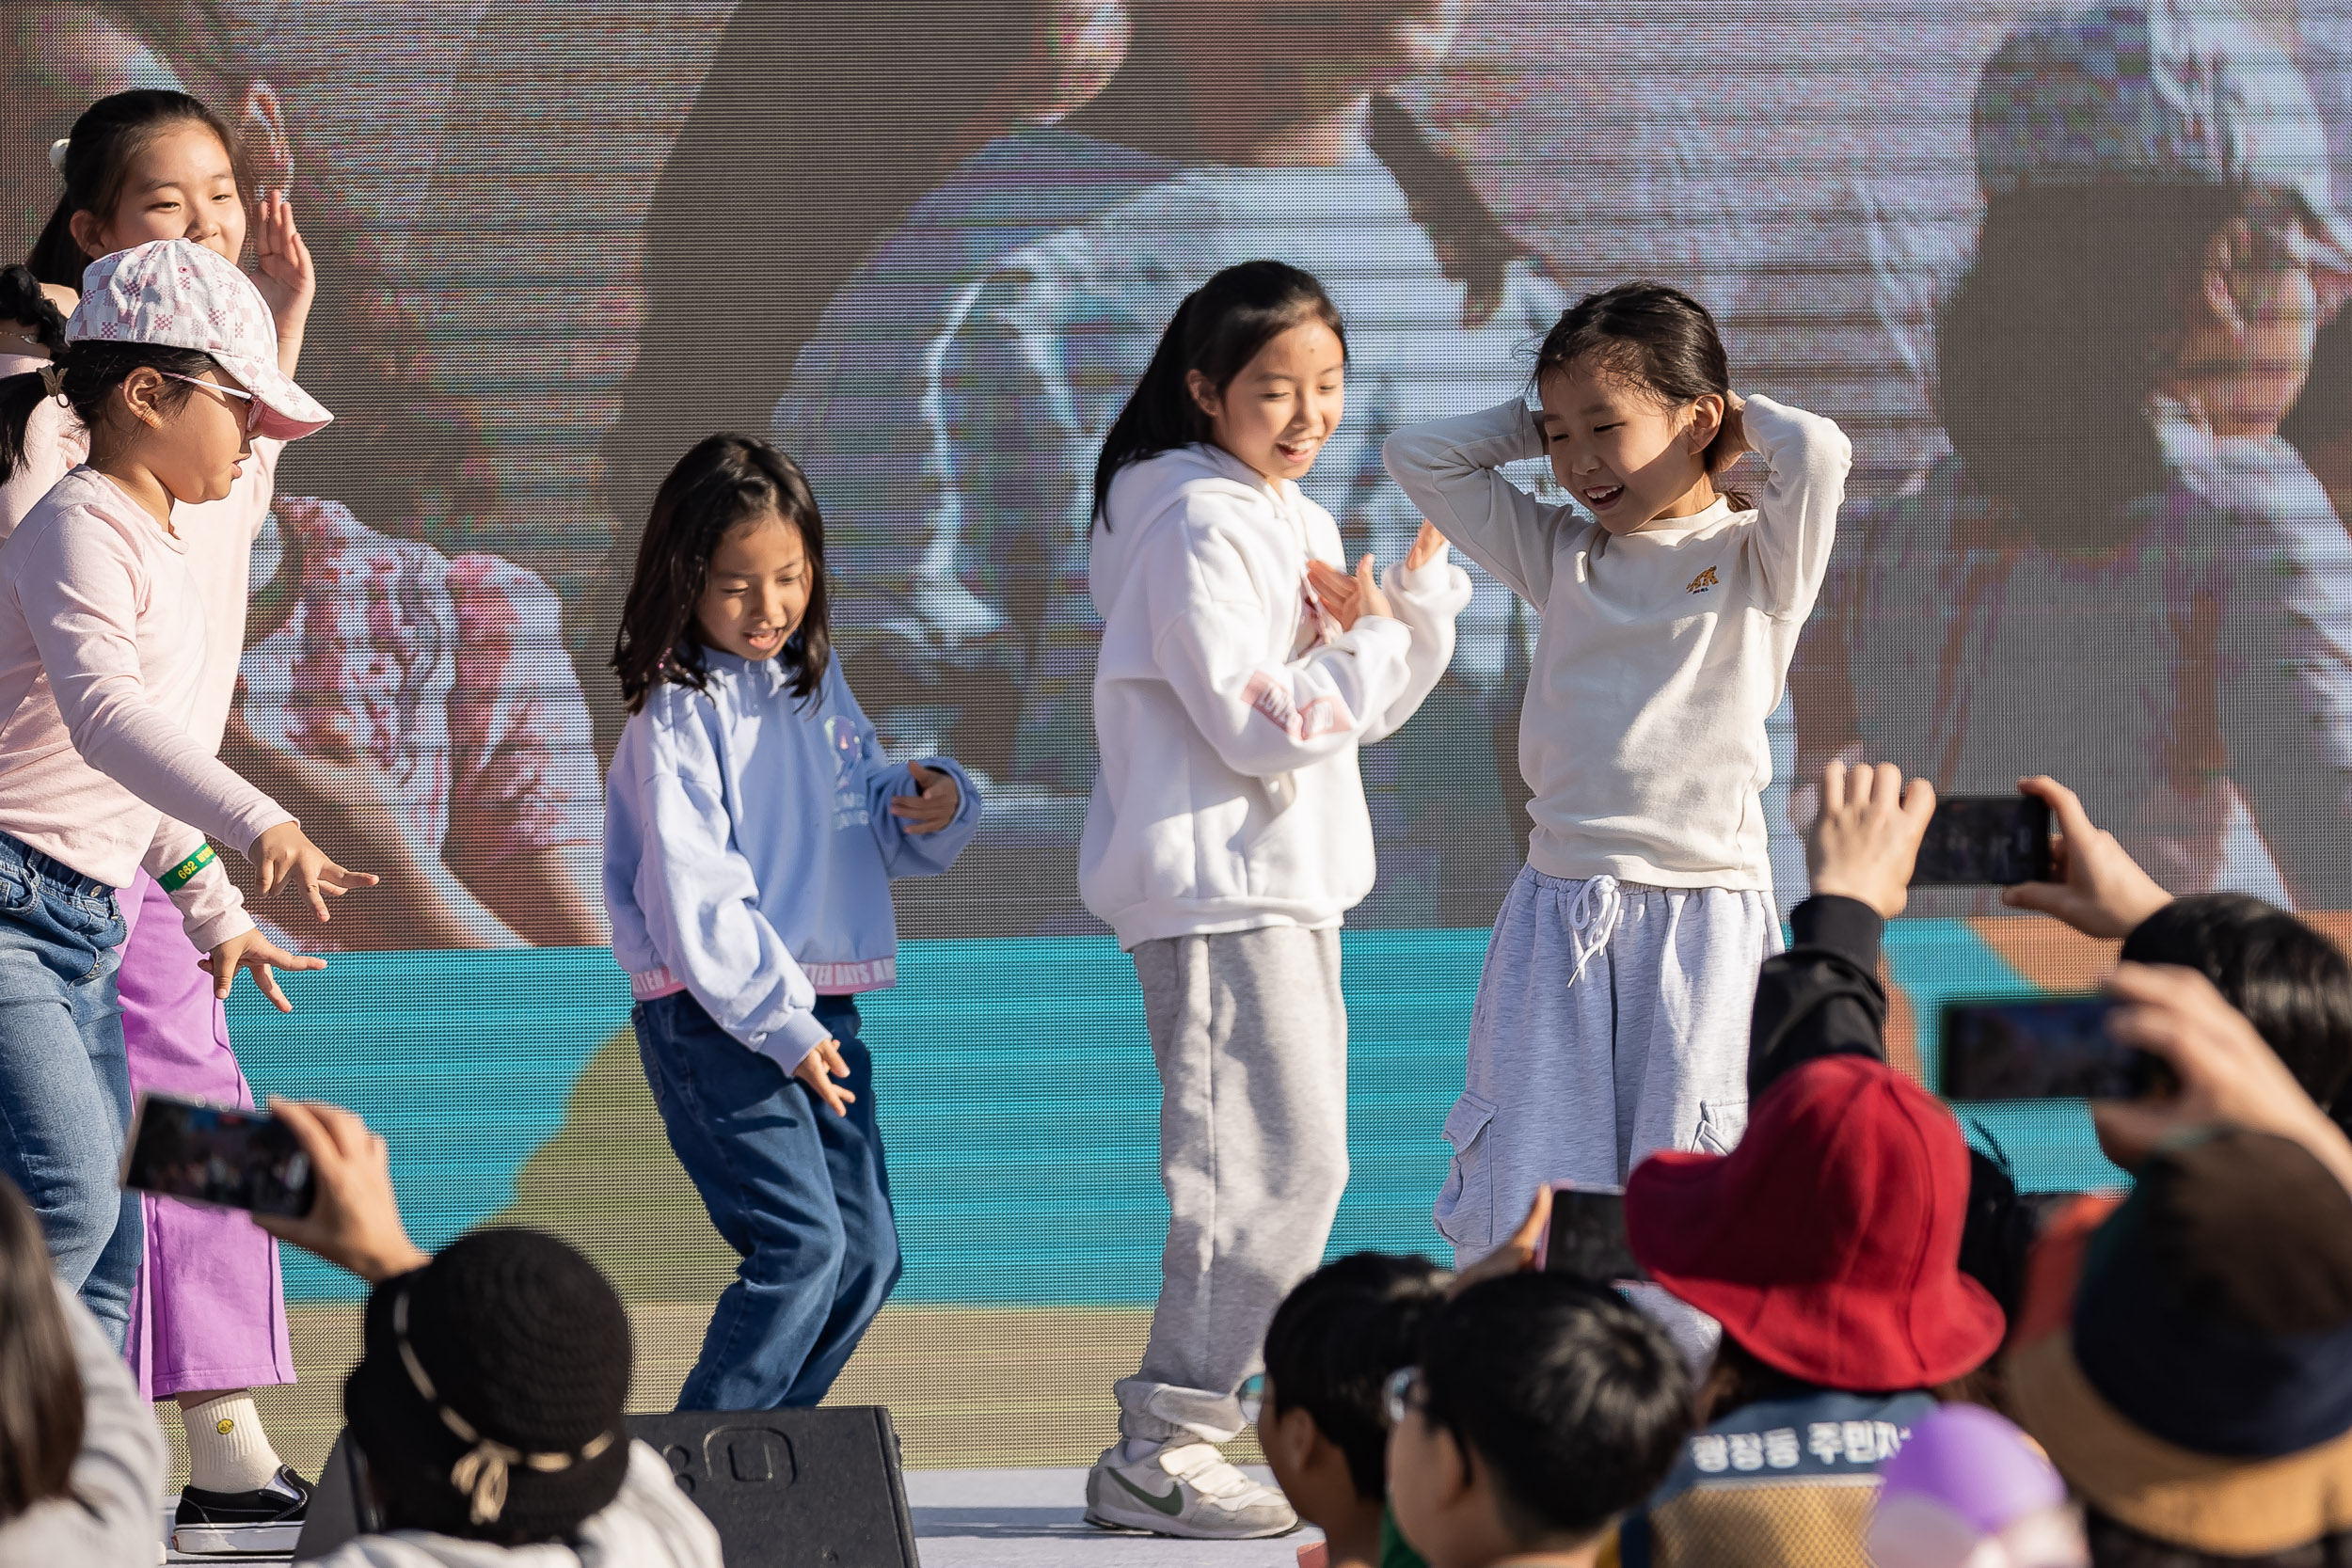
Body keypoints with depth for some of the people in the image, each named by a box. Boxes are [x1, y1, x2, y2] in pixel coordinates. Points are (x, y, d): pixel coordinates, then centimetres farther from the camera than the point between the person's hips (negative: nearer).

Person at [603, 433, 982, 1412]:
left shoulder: (816, 683, 13)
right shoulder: (679, 709, -10)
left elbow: (874, 832, 18)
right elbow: (698, 893, -16)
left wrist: (939, 805, -5)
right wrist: (779, 1025, -19)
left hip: (819, 1007, 8)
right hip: (715, 1020, -8)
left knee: (867, 1254, 8)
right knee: (802, 1244, -18)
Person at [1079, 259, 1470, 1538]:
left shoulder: (1291, 517, 17)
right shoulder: (1198, 525, -14)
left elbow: (1367, 706, 19)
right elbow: (1259, 725, -20)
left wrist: (1422, 601, 3)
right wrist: (1369, 642, -8)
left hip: (1286, 883, 10)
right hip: (1217, 887, -10)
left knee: (1292, 1166, 11)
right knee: (1273, 1167, -13)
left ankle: (1177, 1433, 15)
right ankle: (1156, 1456, -10)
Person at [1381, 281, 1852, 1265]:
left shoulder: (1758, 558, 1)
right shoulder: (1561, 555, 12)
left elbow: (1819, 454, -19)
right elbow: (1419, 457, 14)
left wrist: (1749, 416, 0)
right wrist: (1538, 425, 12)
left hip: (1704, 908, -4)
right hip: (1559, 913, 4)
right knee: (1526, 1205, -1)